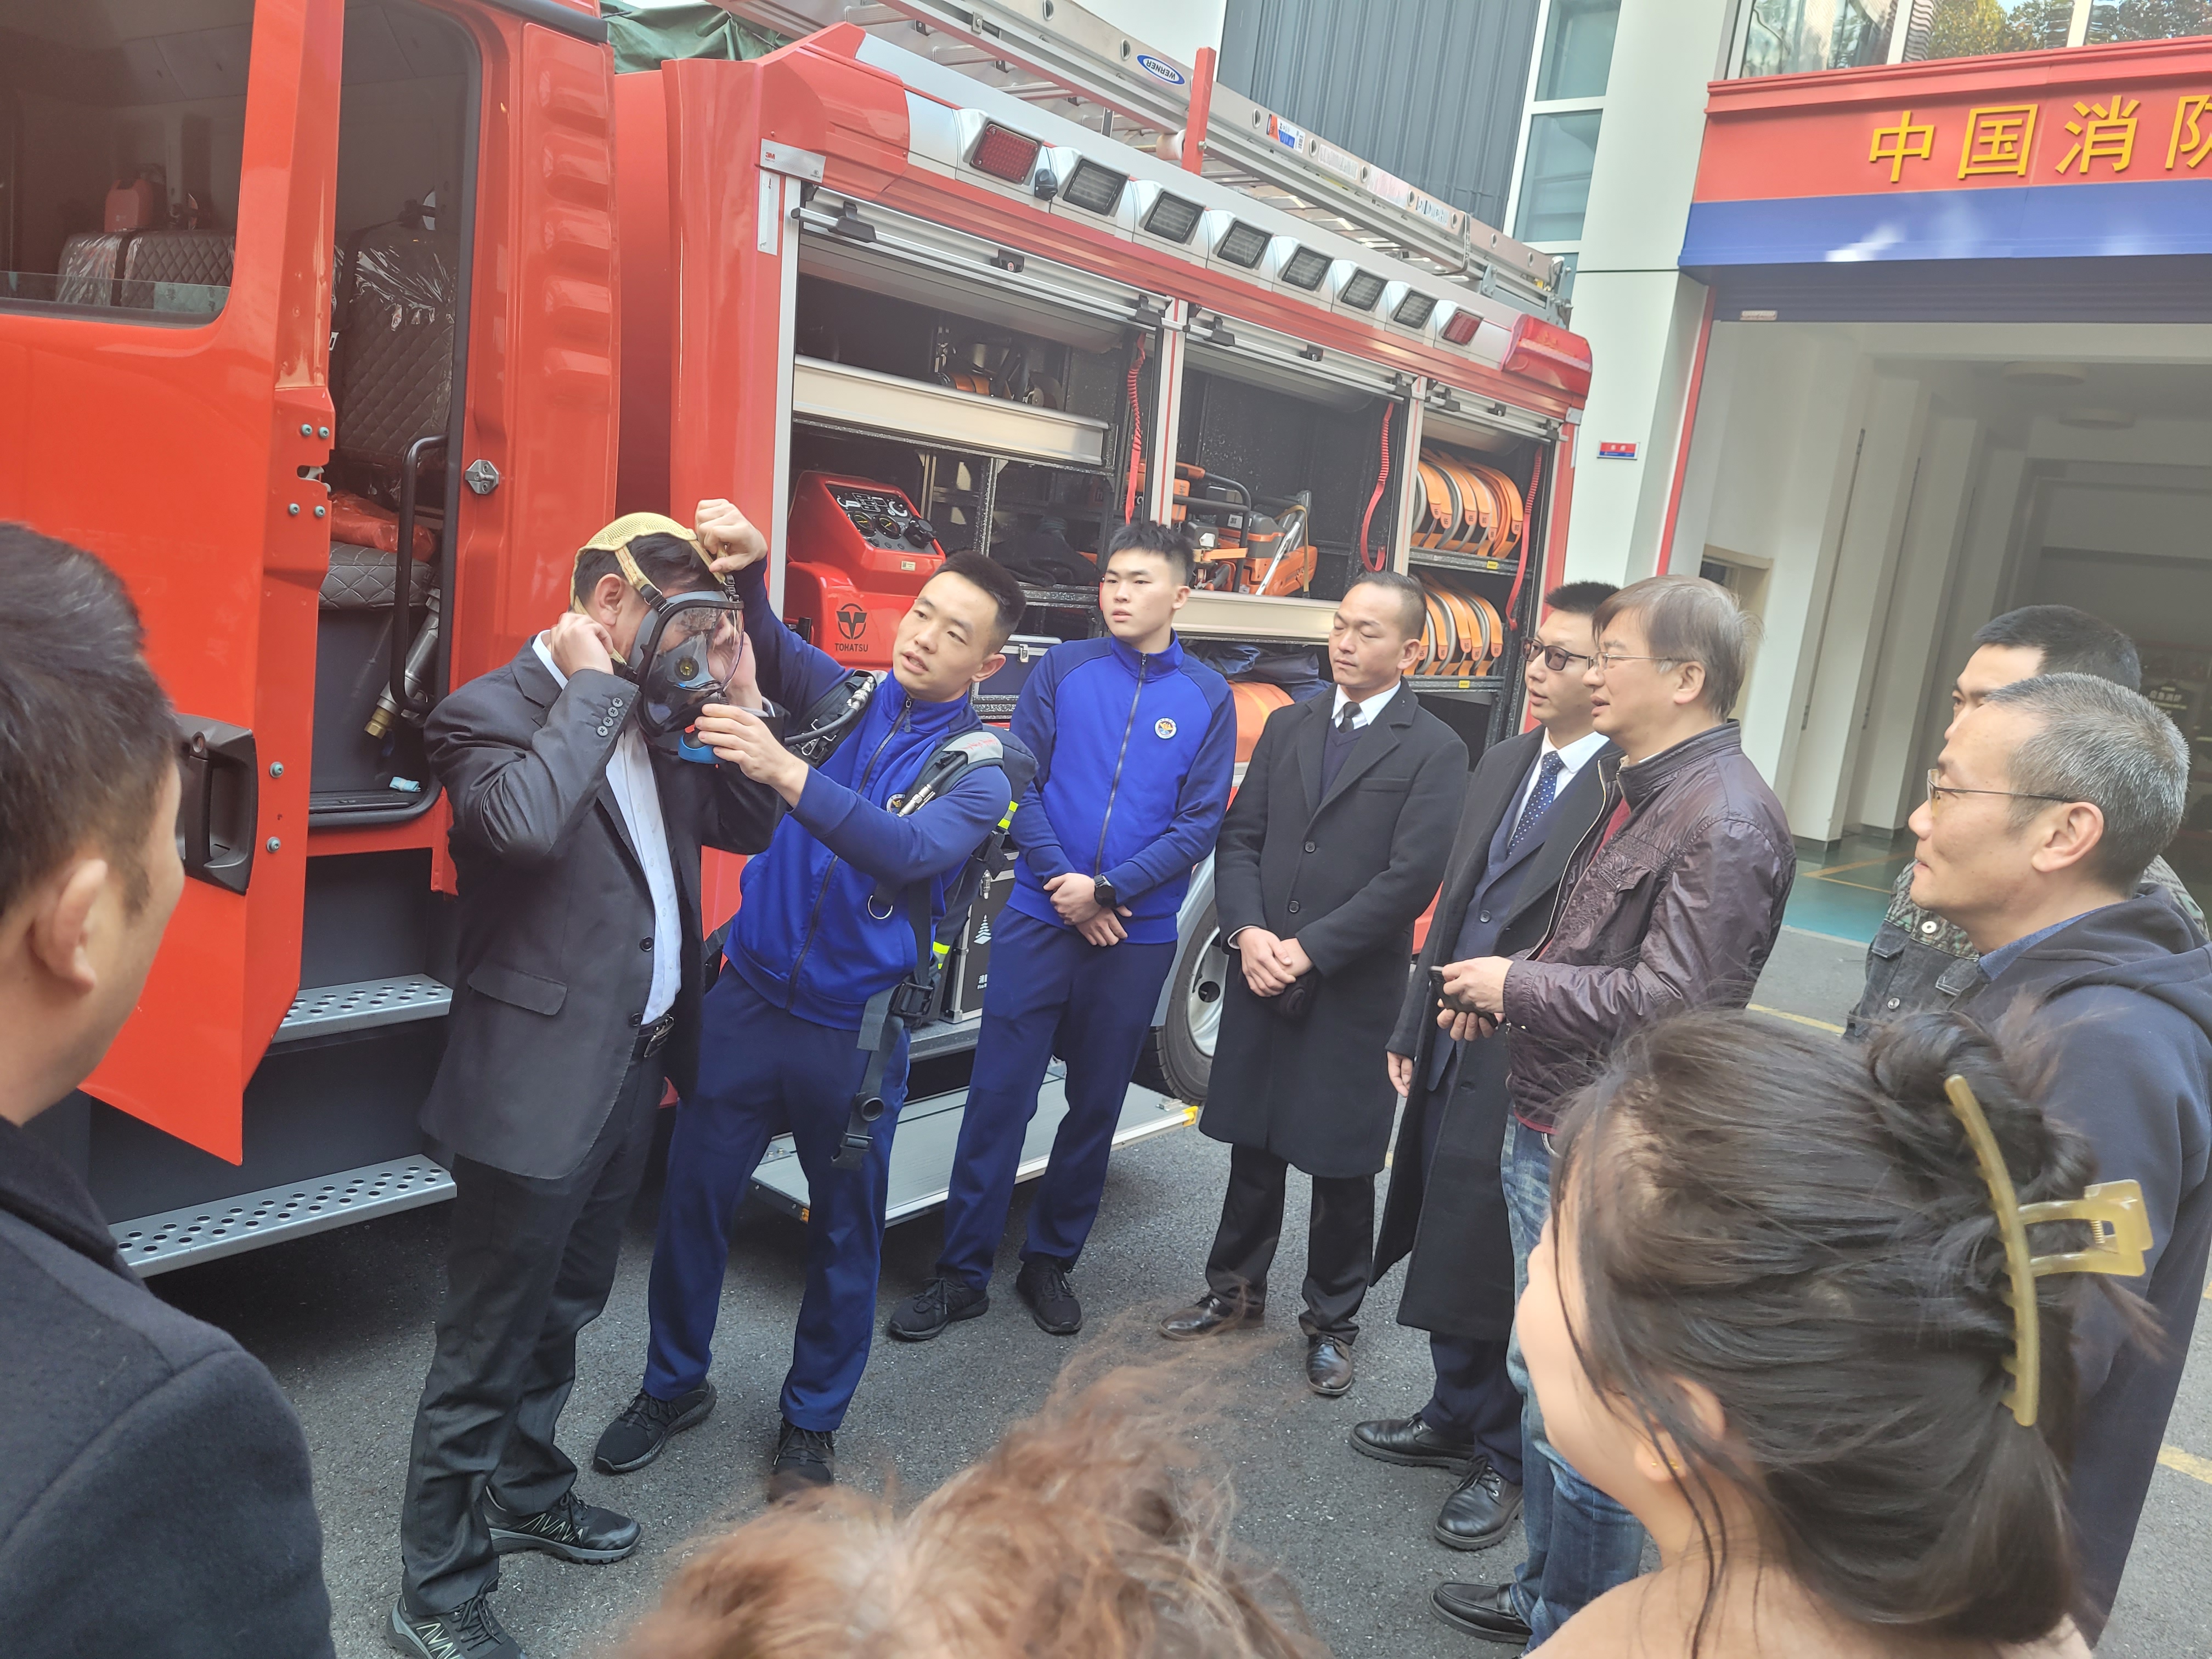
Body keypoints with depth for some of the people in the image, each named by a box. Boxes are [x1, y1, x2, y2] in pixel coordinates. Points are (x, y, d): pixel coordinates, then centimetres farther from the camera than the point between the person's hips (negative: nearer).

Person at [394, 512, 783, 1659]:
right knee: (486, 1347, 5)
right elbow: (524, 823, -35)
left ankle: (526, 1492, 46)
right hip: (538, 1085, -8)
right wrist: (593, 687, -23)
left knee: (562, 1313, 25)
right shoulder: (489, 711, -15)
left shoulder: (651, 716, 9)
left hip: (632, 1067, 8)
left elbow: (748, 824, 11)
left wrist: (735, 696, 1)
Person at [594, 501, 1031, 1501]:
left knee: (845, 1233, 10)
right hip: (750, 997, 3)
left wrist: (787, 772, -38)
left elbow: (909, 850, -26)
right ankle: (674, 1384, 35)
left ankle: (811, 1423, 31)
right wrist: (746, 565, -35)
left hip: (854, 1032, -2)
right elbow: (770, 649, -15)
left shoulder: (978, 769, -7)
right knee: (693, 1199, 11)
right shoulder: (844, 697, 4)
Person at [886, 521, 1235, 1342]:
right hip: (1039, 919, -1)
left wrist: (1108, 889, -13)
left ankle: (1051, 1260, 28)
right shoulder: (1063, 668, 1)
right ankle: (962, 1272, 14)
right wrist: (1062, 883, -12)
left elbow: (1200, 821, -4)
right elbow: (1021, 782, -2)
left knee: (1096, 1105, 11)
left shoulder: (1207, 696, 1)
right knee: (999, 1095, 1)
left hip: (1138, 934, 1)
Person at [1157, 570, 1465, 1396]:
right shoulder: (1288, 726, 10)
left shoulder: (1434, 751, -6)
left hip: (1353, 992, -4)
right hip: (1262, 978, 4)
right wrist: (1248, 932, -9)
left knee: (1342, 1167, 8)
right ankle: (1235, 1291, 35)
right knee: (1253, 1147, 16)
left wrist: (1308, 950, -16)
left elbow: (1411, 879, -14)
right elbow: (1240, 838, 7)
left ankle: (1331, 1322, 27)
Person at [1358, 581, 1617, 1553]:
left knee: (1504, 1267, 6)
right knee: (1449, 1249, 19)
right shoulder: (1503, 764, 11)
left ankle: (1505, 1459, 27)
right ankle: (1457, 1420, 39)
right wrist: (1413, 1028, 15)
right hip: (1456, 1048, 8)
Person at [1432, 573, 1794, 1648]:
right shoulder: (1639, 788, 12)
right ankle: (1544, 1591, 41)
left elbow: (1671, 1001, -26)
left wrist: (1519, 981, -15)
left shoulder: (1725, 823, -20)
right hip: (1544, 1131, 10)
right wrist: (1504, 993, 5)